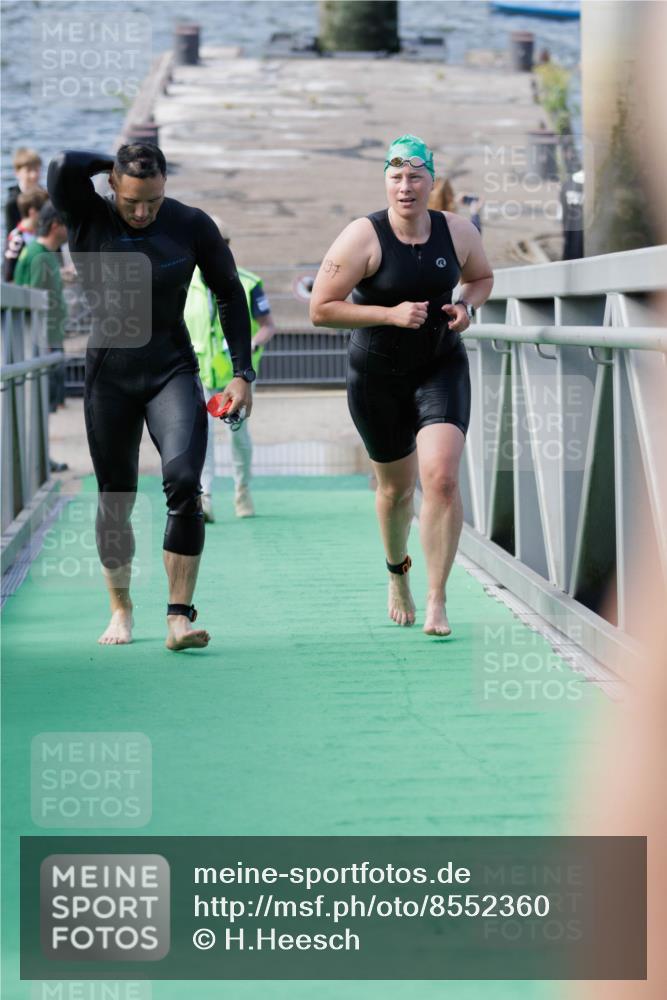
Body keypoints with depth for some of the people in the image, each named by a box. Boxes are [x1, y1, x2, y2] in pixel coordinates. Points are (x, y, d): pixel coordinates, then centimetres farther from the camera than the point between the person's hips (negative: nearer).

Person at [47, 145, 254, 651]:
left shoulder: (192, 225, -4)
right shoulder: (88, 218, -6)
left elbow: (230, 294, 6)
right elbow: (64, 167, -27)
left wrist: (242, 372, 1)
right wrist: (116, 162, -9)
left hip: (173, 372, -1)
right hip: (109, 376, 1)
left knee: (183, 481, -22)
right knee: (115, 501, 6)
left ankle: (180, 615, -20)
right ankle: (121, 609, 27)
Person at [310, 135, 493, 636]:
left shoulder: (458, 232, -5)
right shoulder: (363, 237, -16)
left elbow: (483, 276, 16)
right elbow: (321, 309, -17)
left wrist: (467, 306, -6)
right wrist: (390, 314, -25)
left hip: (442, 368, 1)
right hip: (377, 375, -1)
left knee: (442, 478, -19)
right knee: (396, 487, 13)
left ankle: (437, 602, -11)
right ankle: (398, 576, 44)